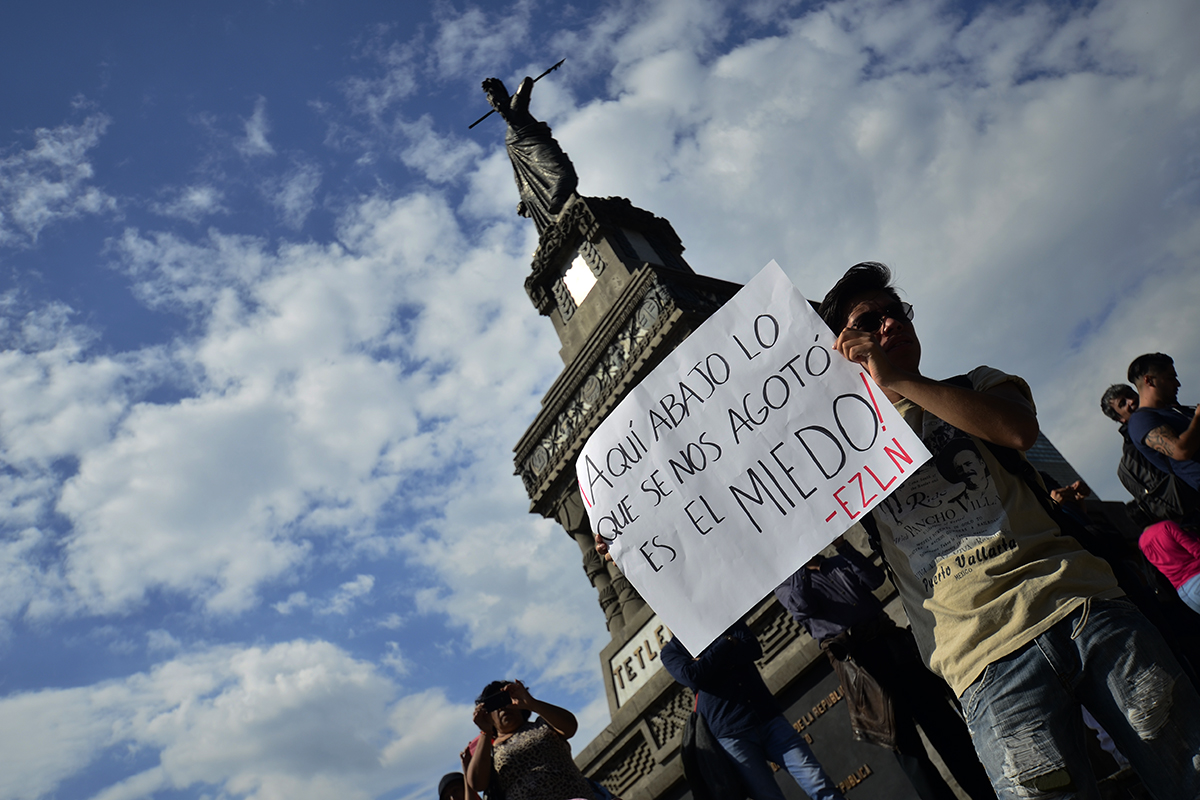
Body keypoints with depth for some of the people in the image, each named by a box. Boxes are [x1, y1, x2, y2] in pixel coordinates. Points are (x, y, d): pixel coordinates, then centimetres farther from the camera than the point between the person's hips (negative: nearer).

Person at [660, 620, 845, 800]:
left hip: (768, 718, 3)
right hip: (731, 734, -3)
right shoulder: (672, 649, 8)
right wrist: (727, 643, -5)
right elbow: (693, 676, -12)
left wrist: (709, 663, -8)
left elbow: (754, 649, 0)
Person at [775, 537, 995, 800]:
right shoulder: (786, 584, 10)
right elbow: (802, 606, -10)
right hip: (854, 657, -4)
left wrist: (842, 546, 0)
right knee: (902, 737, -3)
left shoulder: (839, 564, 22)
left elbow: (875, 578, 7)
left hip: (888, 640, 4)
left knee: (938, 714, 5)